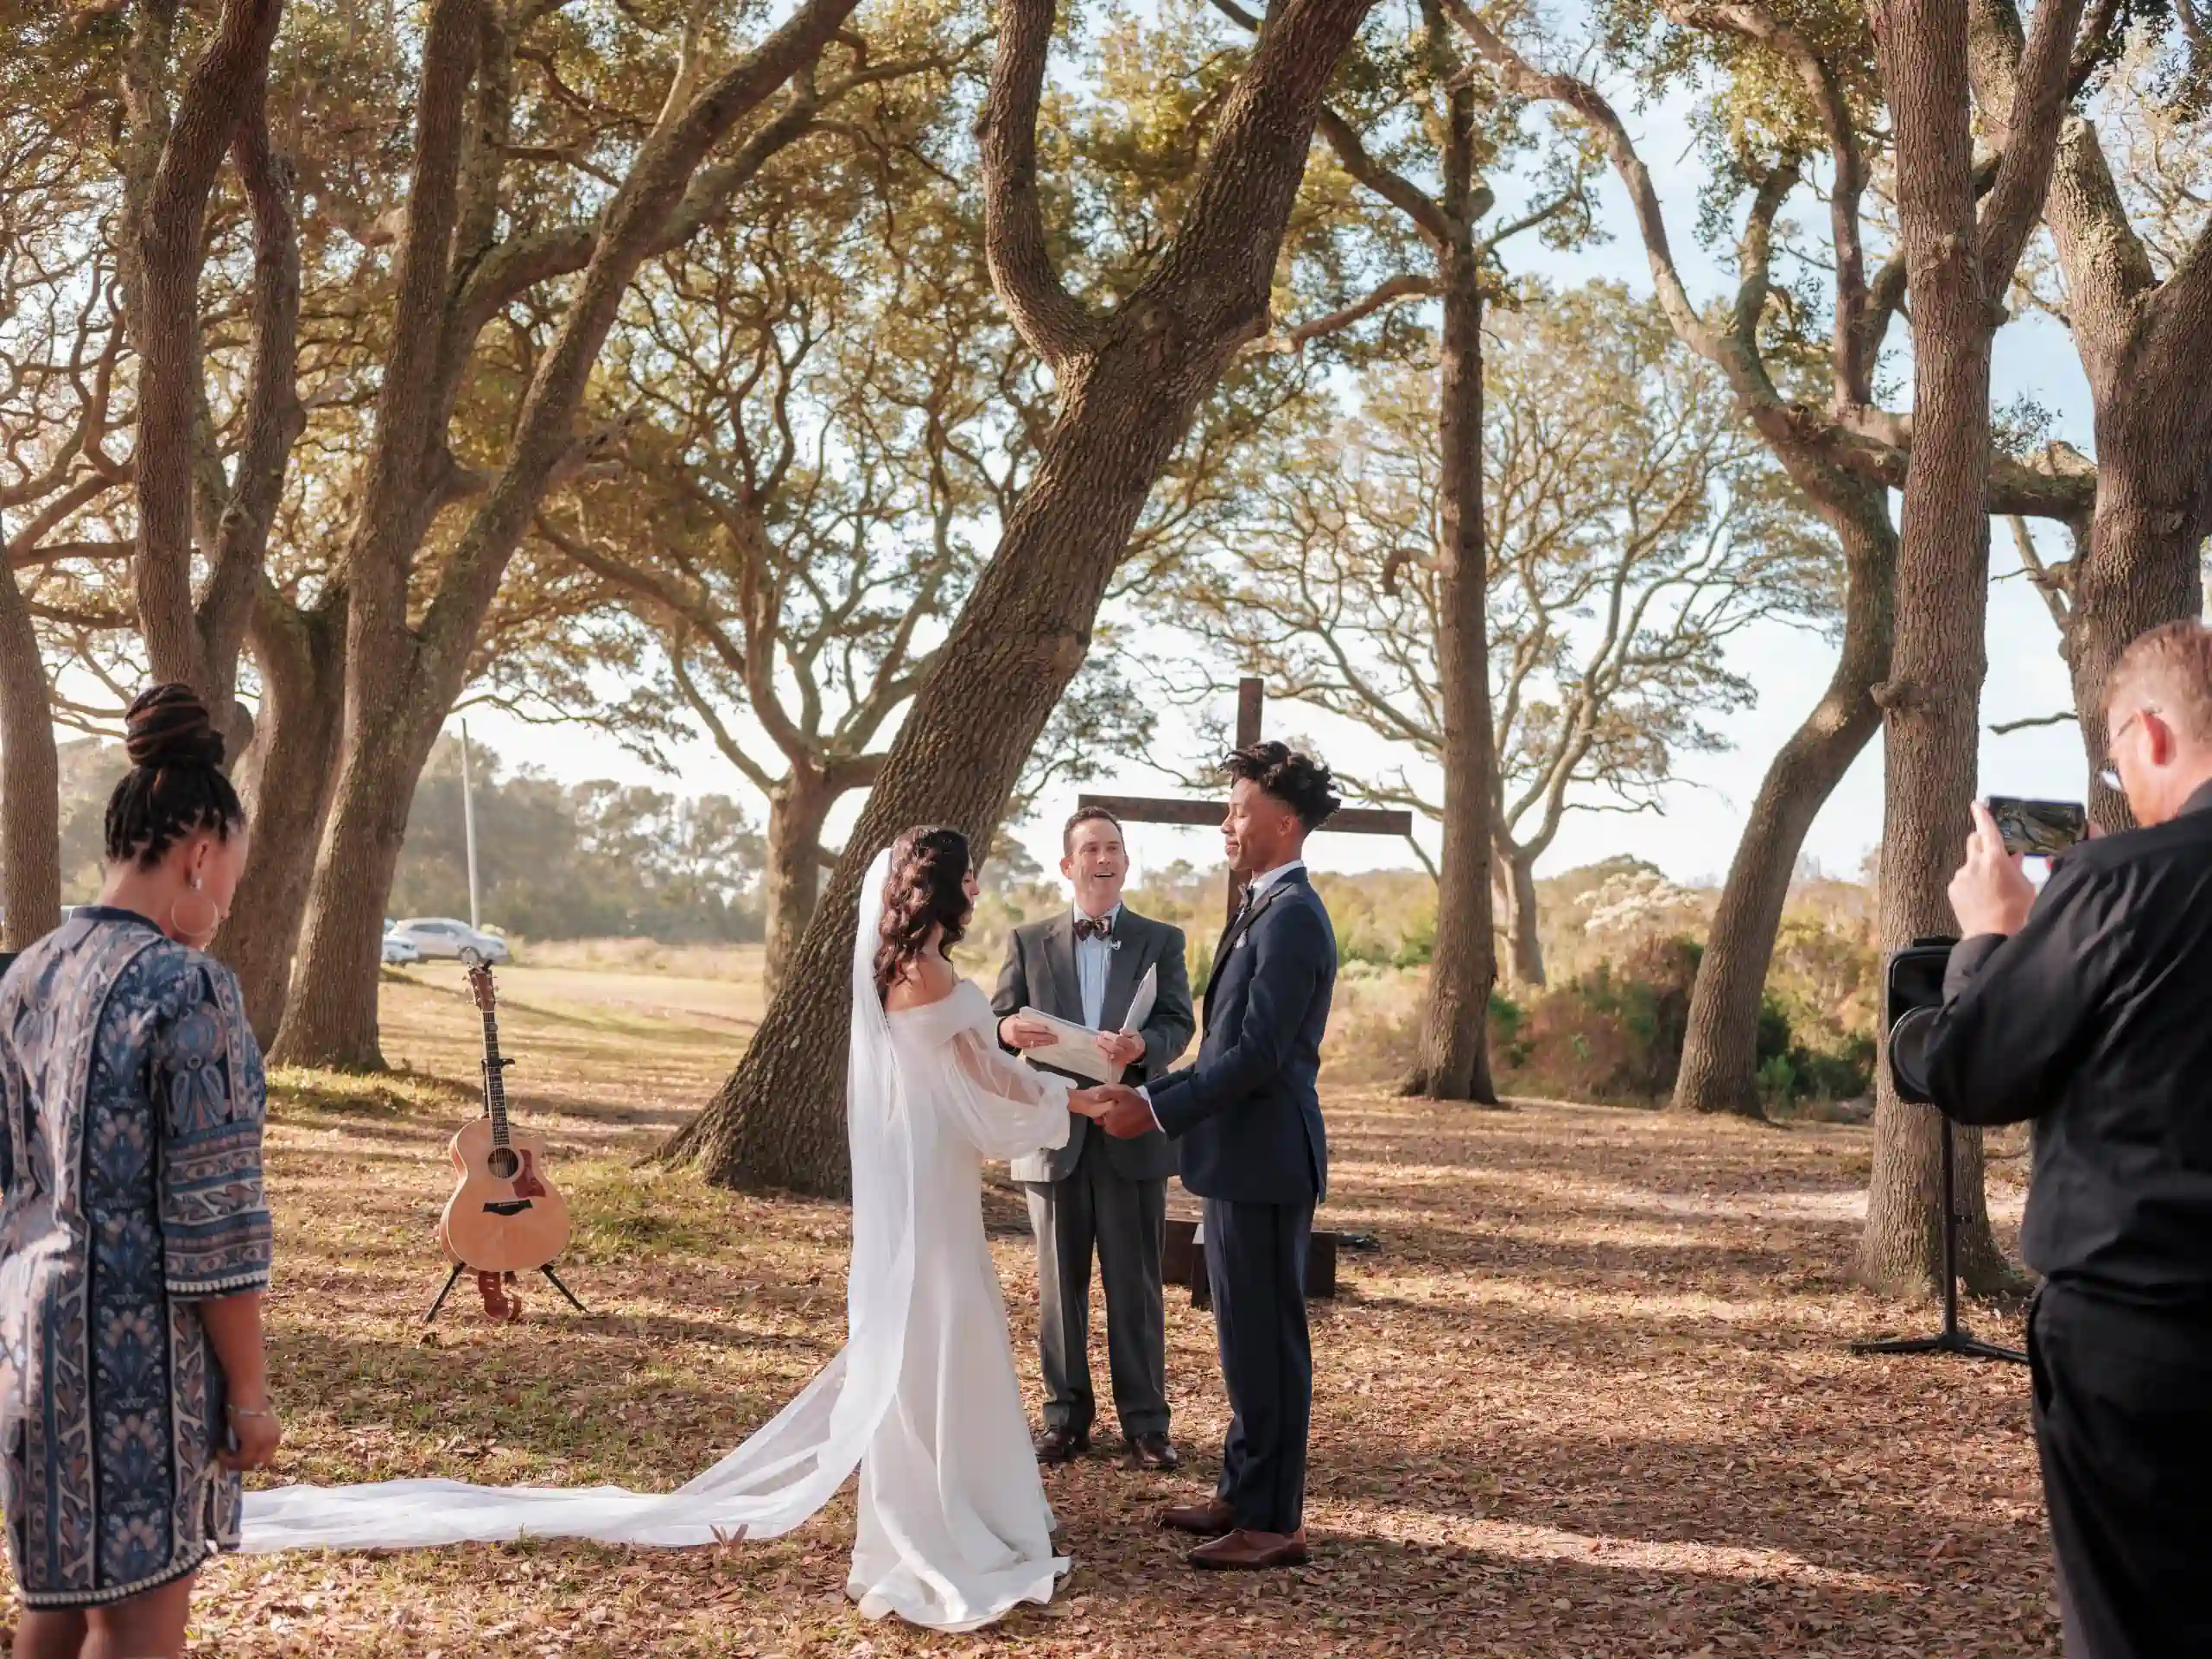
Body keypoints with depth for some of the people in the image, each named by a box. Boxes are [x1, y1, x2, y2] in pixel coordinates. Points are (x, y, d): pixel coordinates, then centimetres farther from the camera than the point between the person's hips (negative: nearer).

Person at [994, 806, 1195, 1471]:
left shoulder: (1161, 940, 7)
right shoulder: (1029, 942, 10)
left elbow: (1180, 1024, -3)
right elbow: (998, 1023, 4)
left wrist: (1142, 1046, -26)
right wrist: (1009, 1029, -21)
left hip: (1132, 1137, -1)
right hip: (1054, 1136, 1)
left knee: (1136, 1285, 3)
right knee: (1058, 1284, 7)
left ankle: (1145, 1422, 12)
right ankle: (1065, 1417, 18)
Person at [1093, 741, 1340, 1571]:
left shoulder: (1291, 917, -17)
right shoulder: (1265, 910, 15)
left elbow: (1259, 1053, -22)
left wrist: (1159, 1111, -20)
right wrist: (1150, 1092, 13)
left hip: (1265, 1163, -10)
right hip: (1241, 1159, 10)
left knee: (1267, 1340, -1)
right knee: (1246, 1337, 17)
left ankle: (1273, 1521, 8)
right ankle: (1242, 1492, 28)